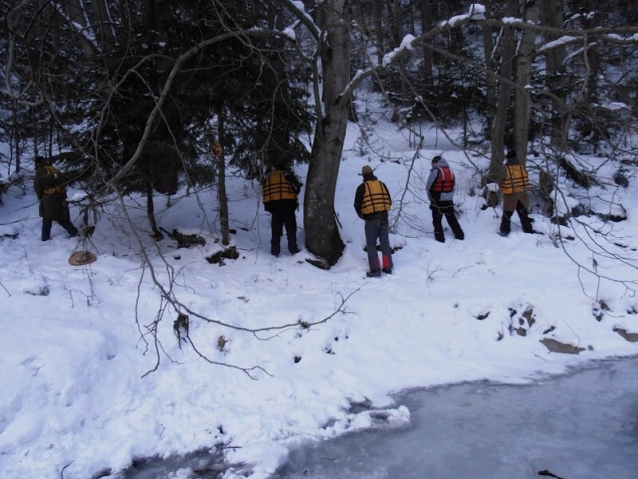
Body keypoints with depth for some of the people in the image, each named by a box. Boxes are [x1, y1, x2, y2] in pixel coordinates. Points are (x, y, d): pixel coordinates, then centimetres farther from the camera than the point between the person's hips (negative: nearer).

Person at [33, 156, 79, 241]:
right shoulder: (56, 170, 19)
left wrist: (40, 197, 9)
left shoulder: (40, 171, 1)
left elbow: (37, 186, -6)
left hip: (48, 198, -5)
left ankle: (45, 238, 6)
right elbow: (63, 183, 17)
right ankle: (74, 232, 4)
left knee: (47, 220, 5)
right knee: (62, 218, 14)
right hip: (61, 197, 5)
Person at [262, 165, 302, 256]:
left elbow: (263, 192, 20)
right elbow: (297, 185, 4)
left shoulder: (268, 177, 26)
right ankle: (293, 249, 5)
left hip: (272, 202, 3)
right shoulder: (287, 173, 15)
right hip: (287, 201, -3)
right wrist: (294, 196, 18)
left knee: (276, 228, 11)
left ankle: (275, 250, 8)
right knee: (291, 227, 6)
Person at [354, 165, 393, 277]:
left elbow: (357, 205, -2)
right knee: (385, 243, 13)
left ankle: (375, 269, -3)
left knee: (371, 244, 3)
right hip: (384, 217, 4)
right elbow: (389, 201, 13)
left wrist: (362, 216, 14)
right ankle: (387, 267, 17)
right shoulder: (382, 184, 9)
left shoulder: (362, 187, -5)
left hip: (371, 219, -4)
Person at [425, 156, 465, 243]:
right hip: (449, 200, 6)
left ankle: (440, 237, 5)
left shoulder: (435, 171, -12)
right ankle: (459, 235, 25)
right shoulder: (450, 171, 8)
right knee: (452, 219, 19)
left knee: (437, 221, 6)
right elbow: (452, 186, 8)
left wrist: (431, 198, 5)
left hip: (437, 200, -6)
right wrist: (448, 196, 14)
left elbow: (429, 187, -10)